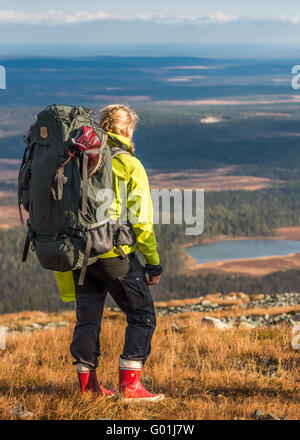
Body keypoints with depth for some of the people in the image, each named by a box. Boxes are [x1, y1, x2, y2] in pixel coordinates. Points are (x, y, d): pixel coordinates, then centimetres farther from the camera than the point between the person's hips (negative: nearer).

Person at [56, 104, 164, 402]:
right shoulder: (129, 165, -6)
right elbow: (141, 220, -9)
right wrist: (153, 263, -2)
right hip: (115, 254, -6)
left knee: (87, 317, 14)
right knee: (142, 315, 4)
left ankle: (87, 384, 18)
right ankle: (129, 384, -3)